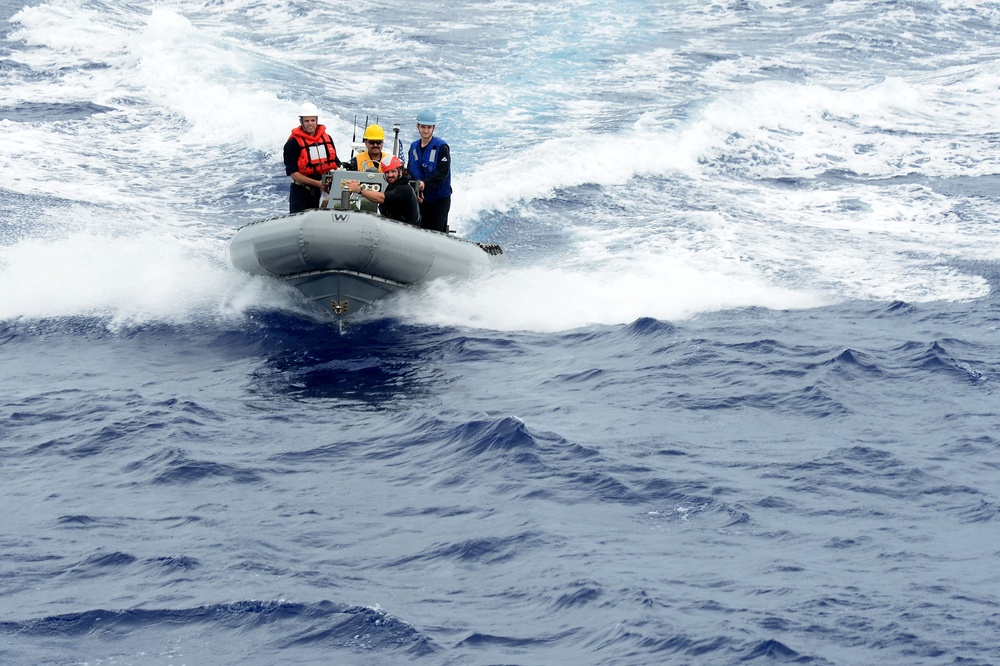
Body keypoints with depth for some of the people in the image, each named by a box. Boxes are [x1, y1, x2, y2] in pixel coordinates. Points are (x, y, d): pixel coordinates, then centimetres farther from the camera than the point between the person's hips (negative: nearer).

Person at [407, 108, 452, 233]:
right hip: (420, 199, 5)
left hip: (439, 199, -5)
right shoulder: (414, 147, 7)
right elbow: (410, 172, 6)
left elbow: (442, 173, -17)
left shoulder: (441, 147, -10)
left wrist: (425, 184, -30)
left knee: (437, 232, -8)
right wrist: (415, 191, -11)